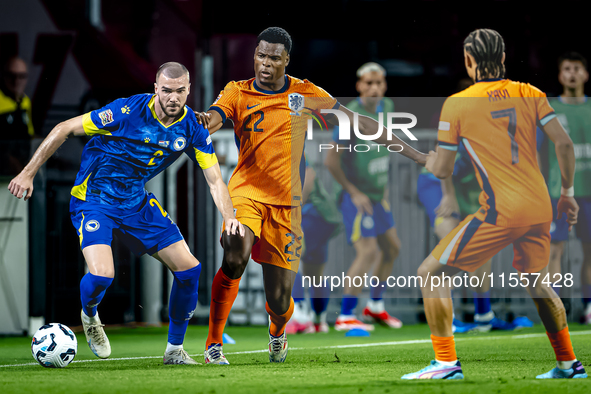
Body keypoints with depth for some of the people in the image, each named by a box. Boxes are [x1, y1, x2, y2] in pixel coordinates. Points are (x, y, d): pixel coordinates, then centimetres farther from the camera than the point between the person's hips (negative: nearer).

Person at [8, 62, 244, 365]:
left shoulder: (192, 127, -8)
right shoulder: (128, 111, -23)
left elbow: (215, 180, -4)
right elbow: (64, 129, -16)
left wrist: (229, 217, -24)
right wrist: (29, 173, -15)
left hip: (136, 202, 6)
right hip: (93, 200, -6)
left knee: (189, 269, -3)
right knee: (102, 275, -26)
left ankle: (174, 350, 15)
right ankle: (89, 316, 12)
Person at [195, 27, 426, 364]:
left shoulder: (306, 94, 5)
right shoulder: (237, 92, 1)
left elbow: (358, 122, 10)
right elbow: (214, 118, -19)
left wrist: (412, 152, 9)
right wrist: (204, 122, -46)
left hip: (286, 204, 1)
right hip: (246, 194, -1)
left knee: (279, 301, -1)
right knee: (235, 260, -31)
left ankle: (278, 333, 39)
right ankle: (214, 343, -13)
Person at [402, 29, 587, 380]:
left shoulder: (457, 104, -1)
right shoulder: (529, 94, 9)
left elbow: (442, 170, 2)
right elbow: (564, 144, 3)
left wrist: (429, 159, 26)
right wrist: (567, 192, 15)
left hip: (501, 212, -5)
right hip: (541, 208, 6)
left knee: (432, 273, 4)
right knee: (536, 282, 28)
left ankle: (447, 362, -5)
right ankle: (569, 364, 29)